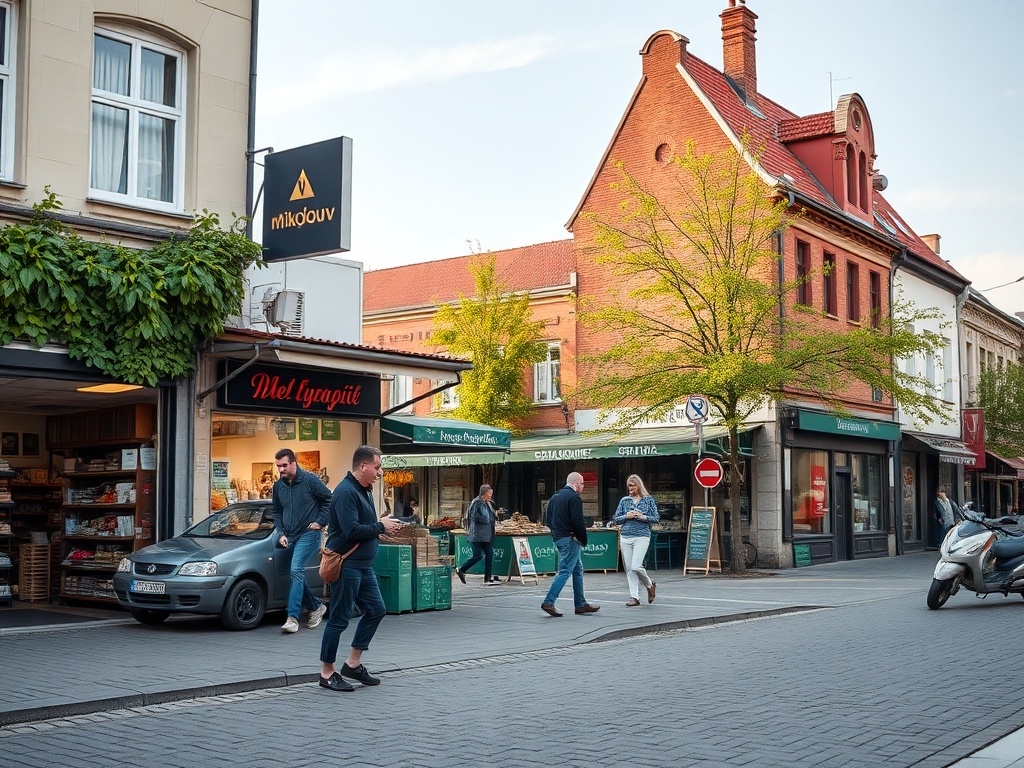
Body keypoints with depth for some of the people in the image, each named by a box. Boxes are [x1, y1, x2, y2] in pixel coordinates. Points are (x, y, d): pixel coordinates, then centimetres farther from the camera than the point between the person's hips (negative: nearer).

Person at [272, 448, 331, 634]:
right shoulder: (278, 486, 7)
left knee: (296, 570, -20)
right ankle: (316, 606, 29)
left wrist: (320, 522, -9)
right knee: (296, 574, 10)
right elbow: (277, 512, 17)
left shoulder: (309, 480, -10)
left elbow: (328, 499, -4)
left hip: (308, 534, -7)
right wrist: (281, 534, 6)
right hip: (289, 536, 7)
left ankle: (292, 617, -21)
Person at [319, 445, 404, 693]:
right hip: (346, 565, -10)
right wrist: (380, 526, -14)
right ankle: (327, 673, 8)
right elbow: (351, 531, -26)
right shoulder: (346, 492, -18)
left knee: (376, 609, 13)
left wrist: (383, 524, 3)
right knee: (340, 618, -2)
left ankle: (353, 663, 21)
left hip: (363, 565, 10)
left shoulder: (364, 491, 14)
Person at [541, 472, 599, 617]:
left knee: (578, 570, 15)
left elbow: (549, 521, 16)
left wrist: (556, 532, 9)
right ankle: (548, 602, -13)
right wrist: (584, 540, -8)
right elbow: (578, 521, -18)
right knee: (565, 571, -8)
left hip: (558, 538, 9)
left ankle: (581, 604, 18)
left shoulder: (554, 497, 16)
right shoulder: (574, 497, -12)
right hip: (570, 539, -9)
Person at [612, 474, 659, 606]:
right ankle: (634, 597, 7)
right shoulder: (624, 500, 12)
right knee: (628, 569, 0)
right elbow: (616, 520, 12)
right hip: (625, 537, 4)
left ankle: (650, 584, 14)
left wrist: (643, 517, -12)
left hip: (642, 537, -4)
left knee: (636, 566, -14)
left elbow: (656, 518, 2)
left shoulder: (648, 500, 5)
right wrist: (626, 517, -6)